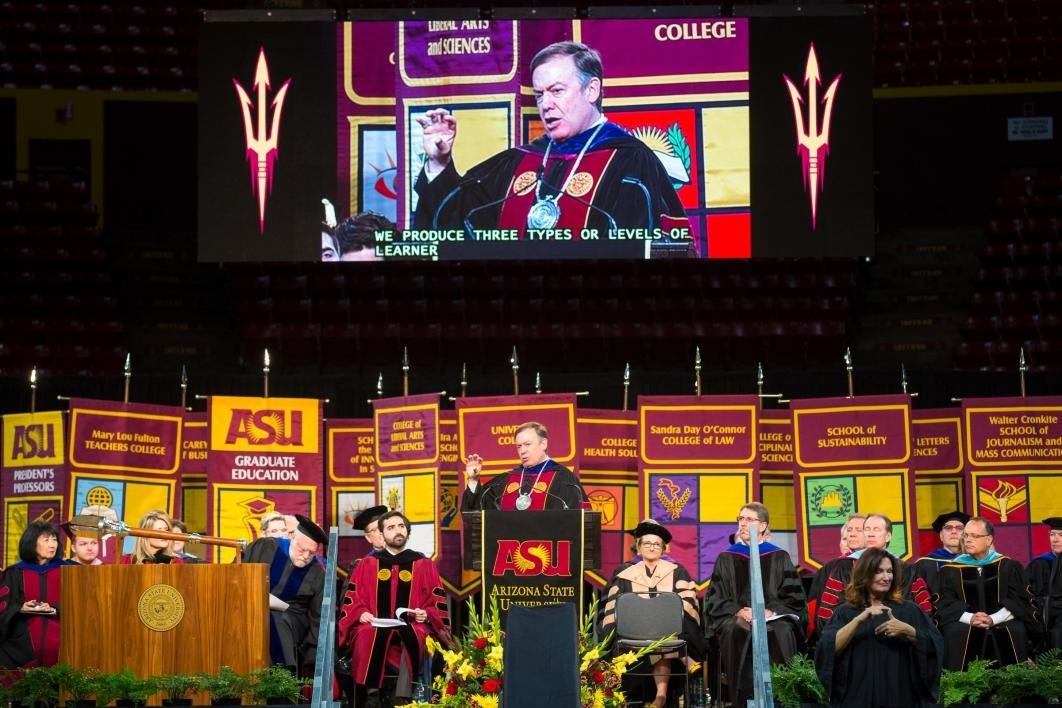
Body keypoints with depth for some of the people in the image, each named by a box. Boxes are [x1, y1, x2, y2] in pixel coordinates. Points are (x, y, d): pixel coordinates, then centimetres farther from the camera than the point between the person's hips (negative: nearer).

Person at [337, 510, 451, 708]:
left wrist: (426, 615, -9)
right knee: (368, 635, -37)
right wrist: (361, 613, -8)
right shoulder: (367, 564, 18)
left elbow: (437, 602, 12)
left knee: (415, 636, -37)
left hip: (411, 626, 0)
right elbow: (352, 599, 13)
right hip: (375, 624, 0)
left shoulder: (424, 565, 16)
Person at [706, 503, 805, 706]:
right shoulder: (727, 558, 15)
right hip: (736, 617, 1)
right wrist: (740, 612, -10)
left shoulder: (779, 558, 12)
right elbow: (716, 598, 8)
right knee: (737, 631, -35)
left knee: (781, 632, -35)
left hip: (774, 616, 0)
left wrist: (769, 611, -11)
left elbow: (793, 596, 6)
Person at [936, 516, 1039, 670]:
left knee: (1016, 630, -32)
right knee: (955, 632, -33)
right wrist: (970, 618, -20)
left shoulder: (1008, 566, 7)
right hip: (965, 623, 0)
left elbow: (1018, 601, -1)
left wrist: (993, 620, -19)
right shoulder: (951, 570, 9)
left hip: (1002, 623, 0)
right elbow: (946, 605, 1)